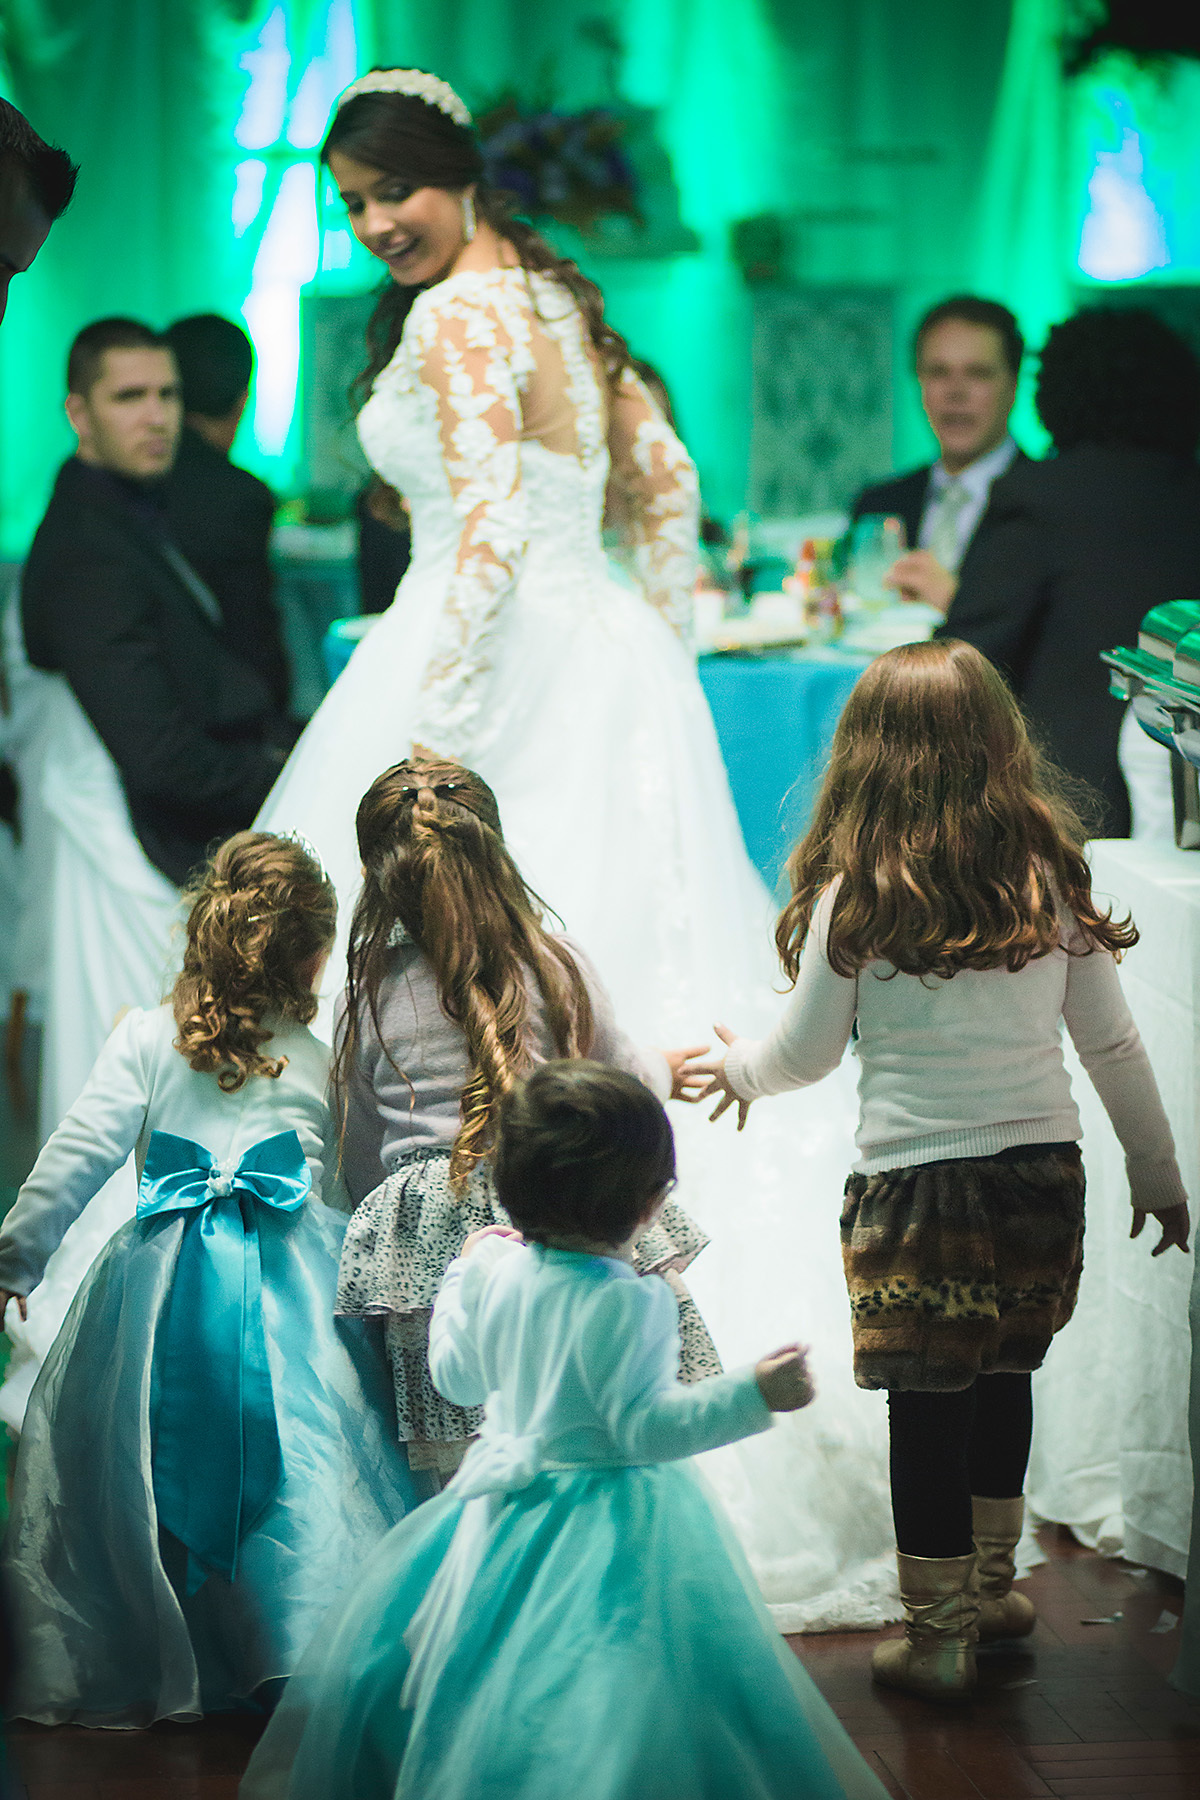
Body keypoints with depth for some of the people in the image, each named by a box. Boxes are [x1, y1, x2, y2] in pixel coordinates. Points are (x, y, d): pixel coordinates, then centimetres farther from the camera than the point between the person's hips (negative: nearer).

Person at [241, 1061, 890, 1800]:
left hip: (505, 1495, 7)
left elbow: (458, 1377, 11)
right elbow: (644, 1426, -23)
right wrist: (752, 1394, -27)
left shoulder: (492, 1268, -3)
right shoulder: (632, 1307, -23)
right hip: (610, 1529, -7)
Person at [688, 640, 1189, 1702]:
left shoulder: (855, 896, -10)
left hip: (918, 1184, -4)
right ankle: (994, 1583, 37)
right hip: (1043, 1175, 4)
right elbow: (1113, 1046, 6)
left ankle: (940, 1639, 14)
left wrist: (738, 1066, 23)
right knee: (1004, 1374, 22)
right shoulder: (1051, 879, 0)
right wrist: (1158, 1176, 18)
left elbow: (805, 1053, 0)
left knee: (928, 1409, 5)